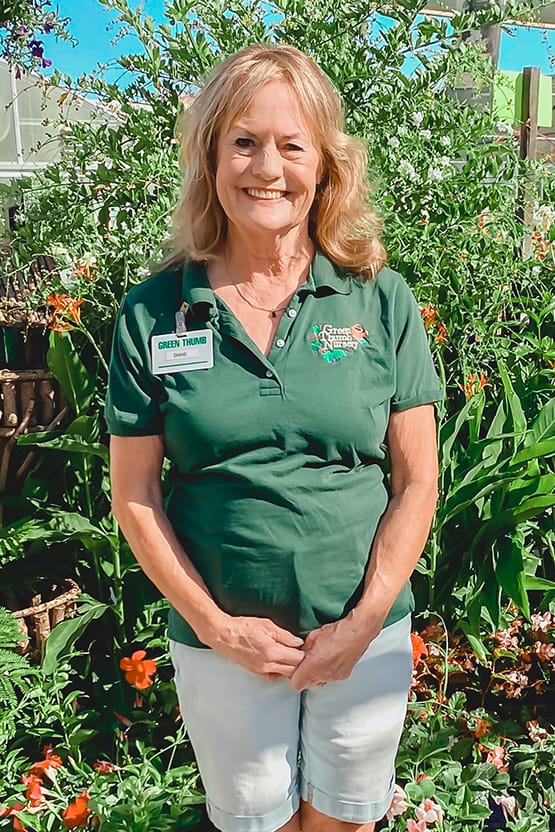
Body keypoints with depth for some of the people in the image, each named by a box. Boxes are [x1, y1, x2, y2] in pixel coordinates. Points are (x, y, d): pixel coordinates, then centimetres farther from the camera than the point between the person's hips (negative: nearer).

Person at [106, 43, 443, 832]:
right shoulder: (153, 314, -8)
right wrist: (214, 625, -9)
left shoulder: (381, 300, -7)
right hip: (220, 639, 0)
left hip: (366, 633, 1)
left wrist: (363, 624, -9)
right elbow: (135, 495, -4)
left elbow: (416, 481, -4)